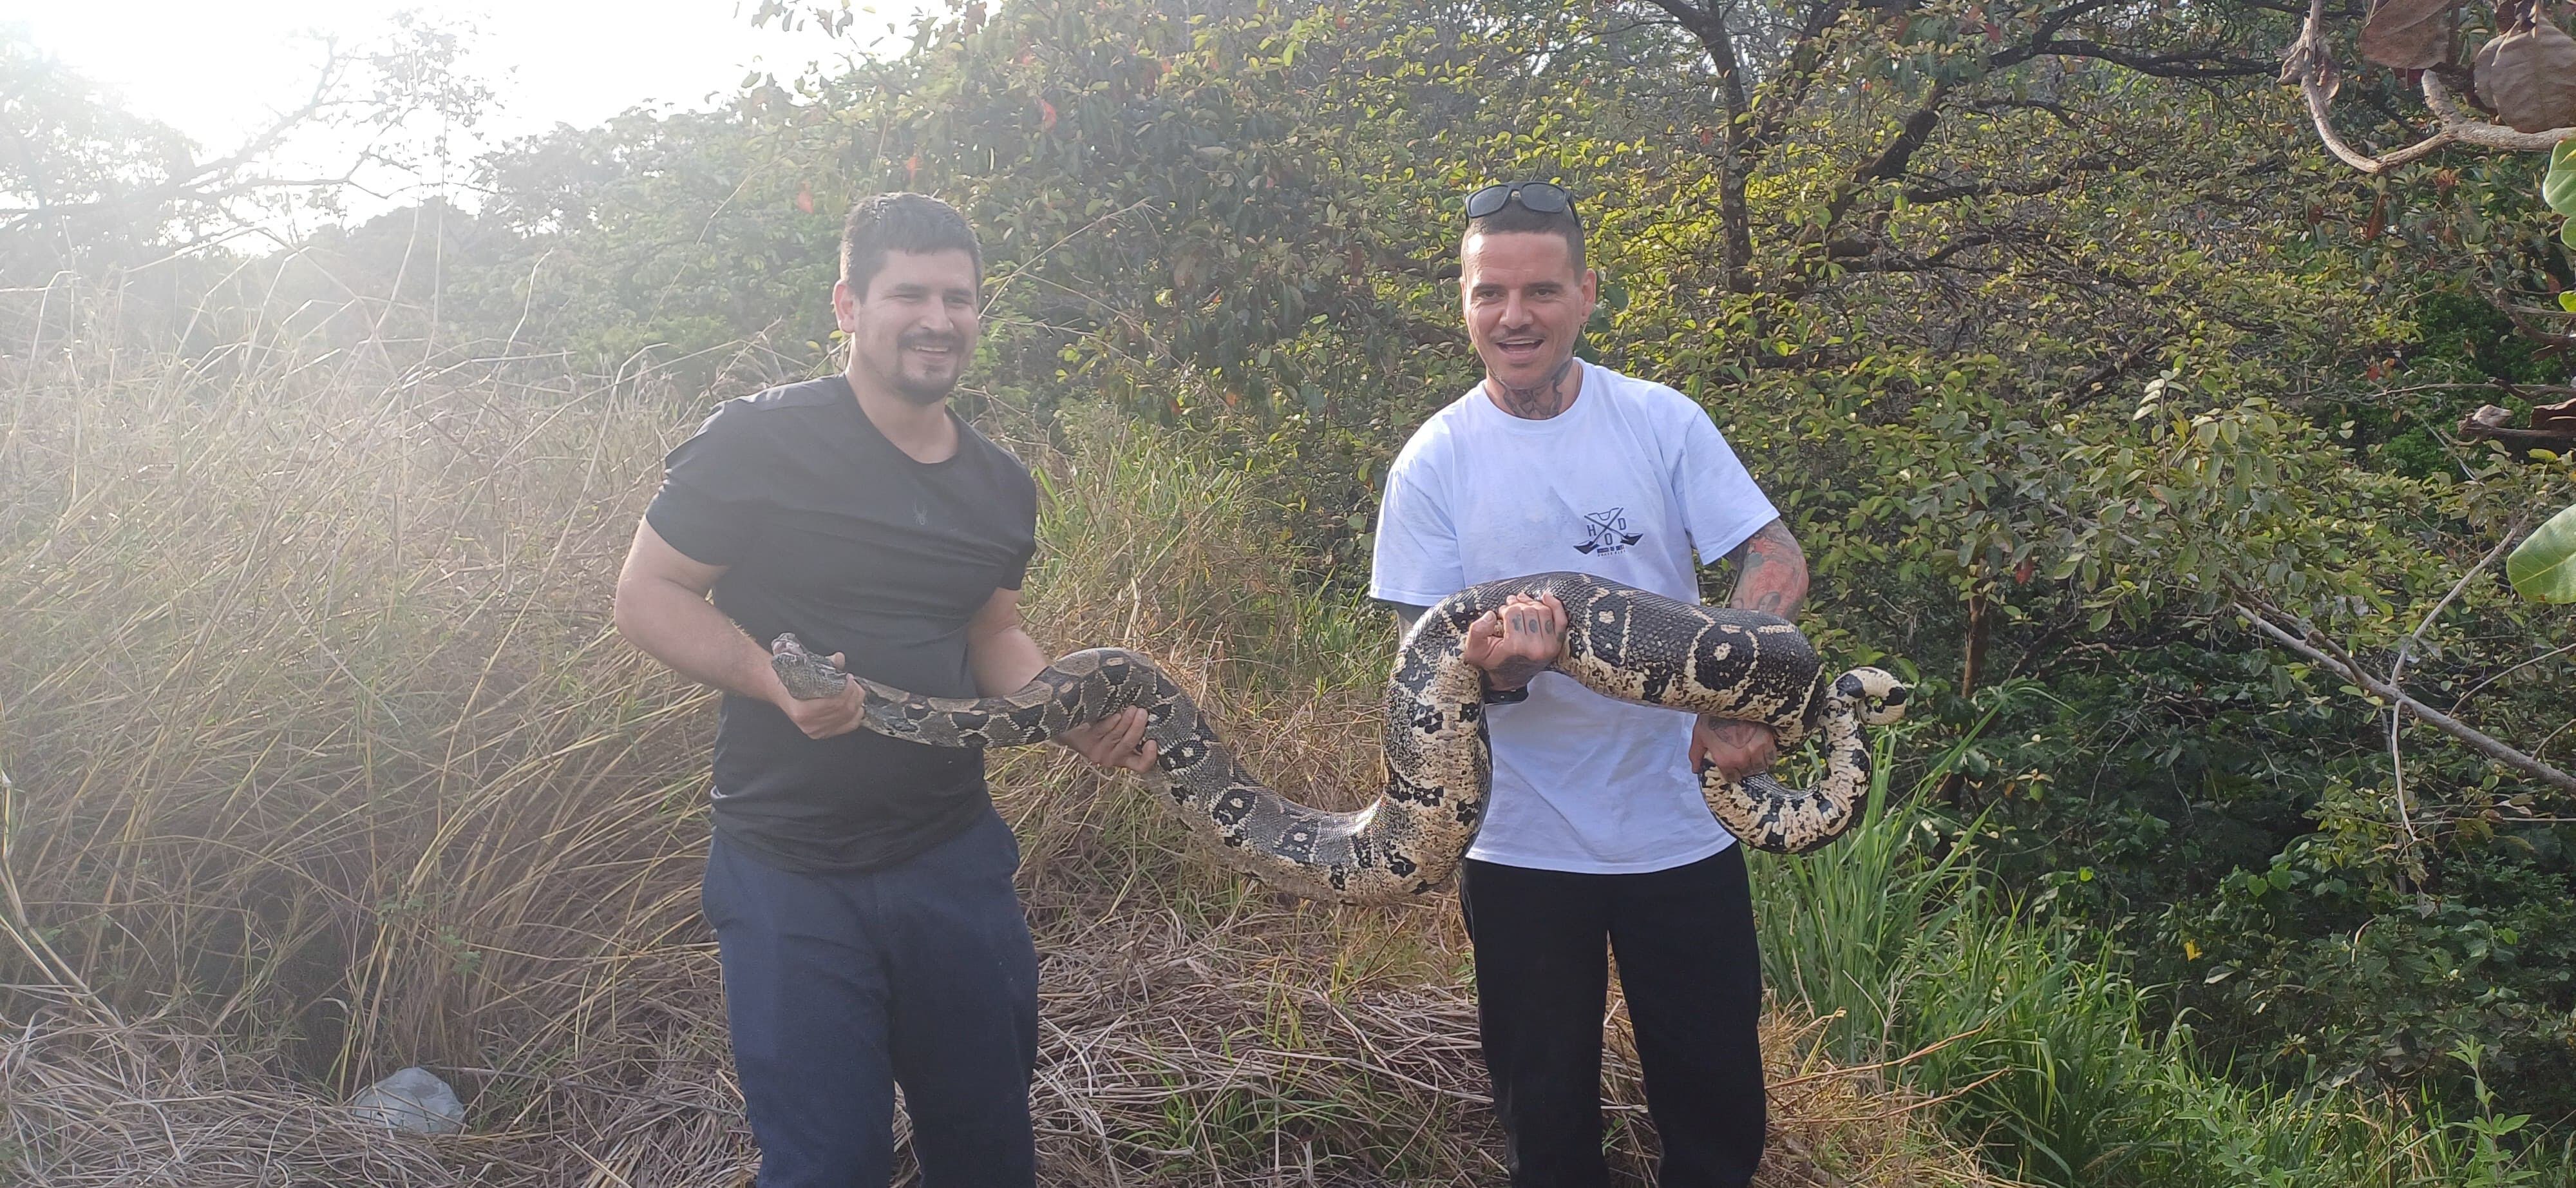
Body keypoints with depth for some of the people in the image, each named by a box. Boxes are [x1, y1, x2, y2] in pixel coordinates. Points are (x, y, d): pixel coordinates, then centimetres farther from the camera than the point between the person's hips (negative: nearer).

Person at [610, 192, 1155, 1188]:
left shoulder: (1000, 486, 8)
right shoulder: (760, 442, -11)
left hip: (956, 859, 5)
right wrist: (776, 681, -23)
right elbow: (648, 594, -7)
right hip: (792, 874, -5)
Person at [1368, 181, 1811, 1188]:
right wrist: (1490, 668, -29)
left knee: (1717, 1105, 13)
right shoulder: (1435, 461, -5)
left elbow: (1778, 561, -8)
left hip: (1681, 828, 1)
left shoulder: (1662, 421, -4)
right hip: (1520, 846, 0)